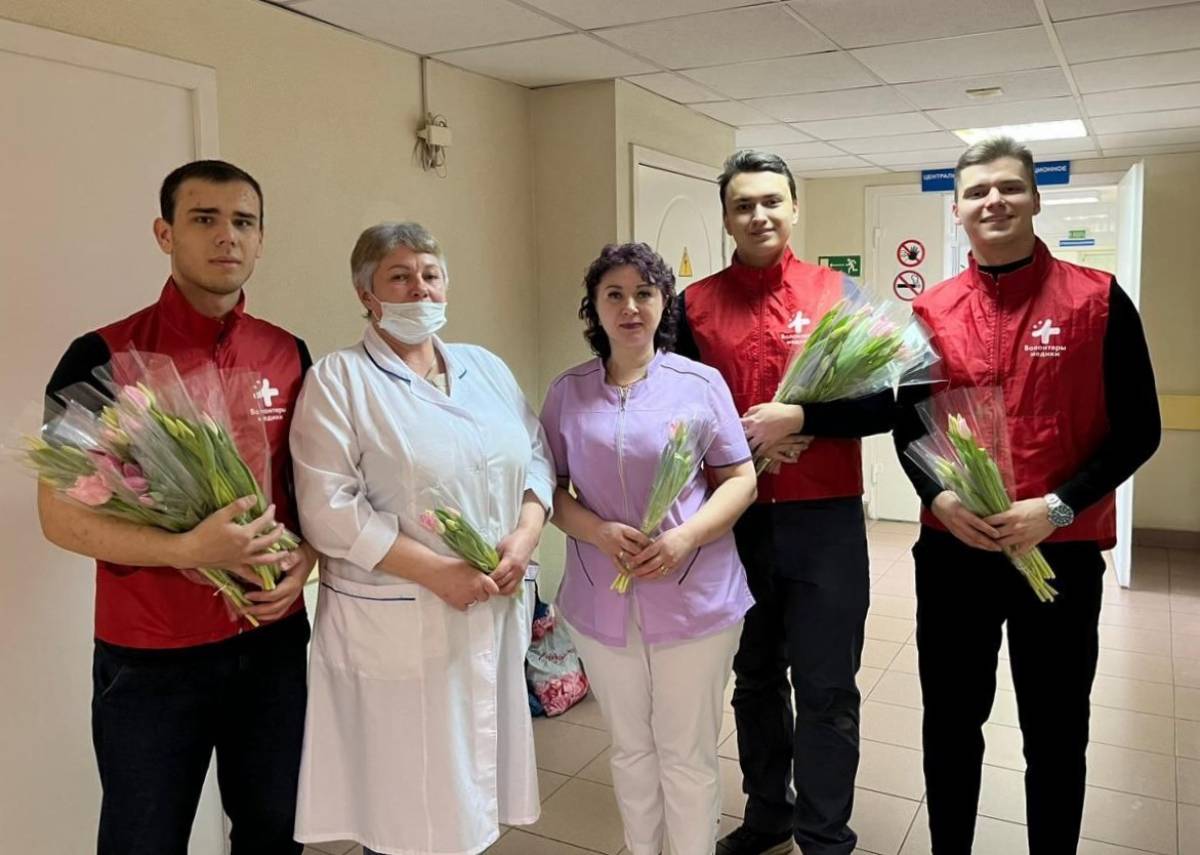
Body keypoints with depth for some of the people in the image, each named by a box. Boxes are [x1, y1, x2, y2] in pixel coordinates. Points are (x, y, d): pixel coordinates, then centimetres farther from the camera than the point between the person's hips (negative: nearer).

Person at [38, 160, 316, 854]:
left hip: (274, 642, 4)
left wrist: (305, 556, -5)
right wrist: (187, 549, -24)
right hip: (149, 659, -3)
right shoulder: (103, 358, -10)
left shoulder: (289, 354, 2)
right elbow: (62, 516, -10)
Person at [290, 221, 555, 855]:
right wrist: (438, 572, -18)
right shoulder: (337, 381, -6)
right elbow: (329, 507, -14)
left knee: (477, 768, 15)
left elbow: (536, 456, 12)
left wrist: (525, 534, -7)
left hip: (495, 612, 5)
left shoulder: (486, 368, 12)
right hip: (396, 624, -5)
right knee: (404, 800, 6)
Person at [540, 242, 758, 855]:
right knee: (630, 748, 20)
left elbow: (739, 480, -2)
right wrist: (600, 532, -15)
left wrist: (685, 538, -18)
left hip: (693, 599, -2)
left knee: (688, 755, 11)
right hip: (602, 600, 2)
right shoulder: (568, 391, 2)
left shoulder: (700, 382, -3)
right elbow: (550, 488, 4)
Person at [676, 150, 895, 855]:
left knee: (826, 690, 5)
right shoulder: (696, 304, 3)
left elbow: (886, 402, -4)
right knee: (755, 679, 17)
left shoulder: (839, 294, 0)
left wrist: (795, 419, -16)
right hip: (734, 521, 2)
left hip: (826, 521, -2)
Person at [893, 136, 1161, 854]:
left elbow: (1137, 429, -5)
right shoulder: (931, 312, 3)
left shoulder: (1099, 300, -4)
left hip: (1062, 553, -2)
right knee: (951, 723, 15)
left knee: (1056, 734, 13)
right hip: (951, 551, 2)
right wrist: (940, 498, -10)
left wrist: (1057, 507, -17)